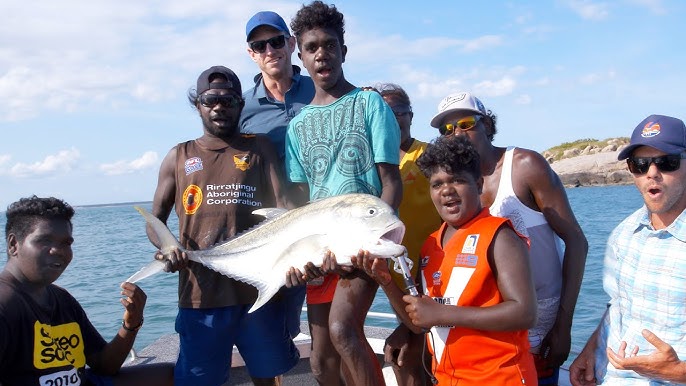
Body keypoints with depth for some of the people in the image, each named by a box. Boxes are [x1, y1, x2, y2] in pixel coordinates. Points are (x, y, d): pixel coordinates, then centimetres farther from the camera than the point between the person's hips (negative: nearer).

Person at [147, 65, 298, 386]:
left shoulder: (258, 148, 10)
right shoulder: (179, 157, 12)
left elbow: (281, 206, -3)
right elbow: (155, 221, 12)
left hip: (258, 286, 0)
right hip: (200, 290, 0)